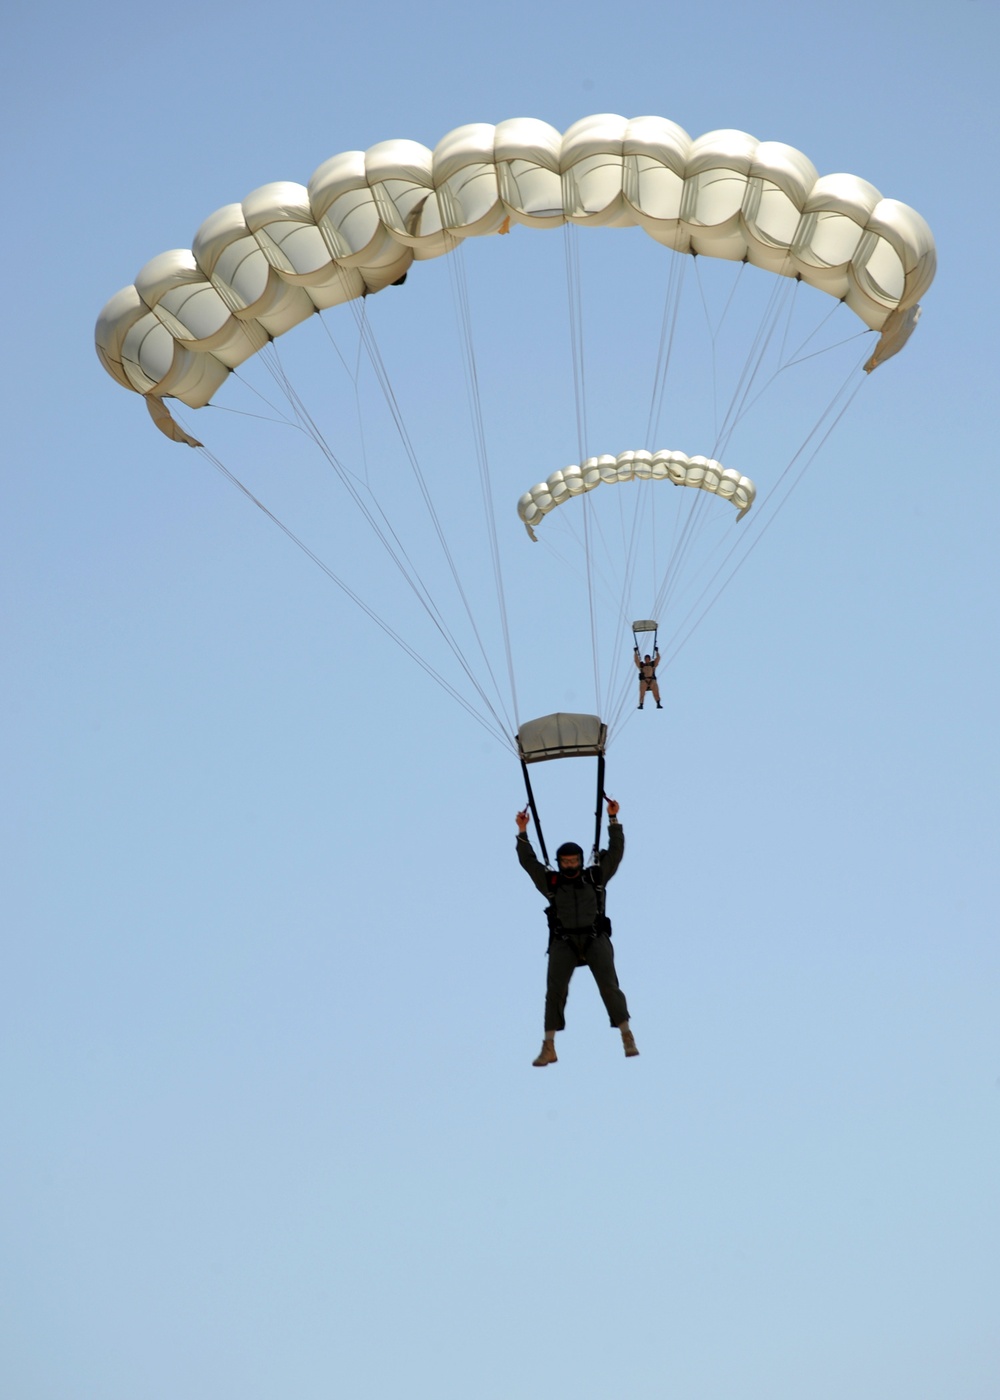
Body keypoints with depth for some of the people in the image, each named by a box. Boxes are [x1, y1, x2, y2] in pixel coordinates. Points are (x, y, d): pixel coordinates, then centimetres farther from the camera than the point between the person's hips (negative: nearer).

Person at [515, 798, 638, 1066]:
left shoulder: (595, 876, 5)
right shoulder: (551, 882, 6)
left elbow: (616, 851, 3)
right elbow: (528, 861, 2)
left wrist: (613, 819, -3)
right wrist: (522, 832, -6)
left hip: (595, 939, -1)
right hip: (563, 943, 1)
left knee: (610, 987, -8)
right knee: (554, 992, -6)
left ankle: (627, 1037, 1)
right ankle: (548, 1048, -3)